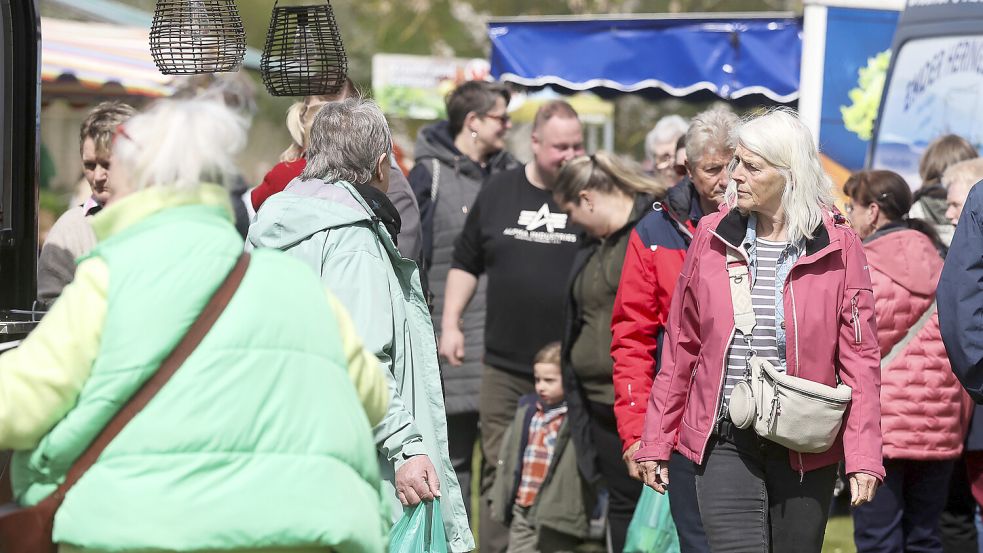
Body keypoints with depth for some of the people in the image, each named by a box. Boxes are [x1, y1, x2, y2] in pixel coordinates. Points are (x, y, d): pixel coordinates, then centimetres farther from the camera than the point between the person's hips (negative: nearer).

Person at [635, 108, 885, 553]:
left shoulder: (837, 247, -1)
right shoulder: (712, 237, 4)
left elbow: (860, 357, -3)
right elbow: (680, 346, 10)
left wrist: (863, 456, -10)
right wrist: (656, 441, 10)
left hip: (806, 450, 0)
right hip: (725, 445, 1)